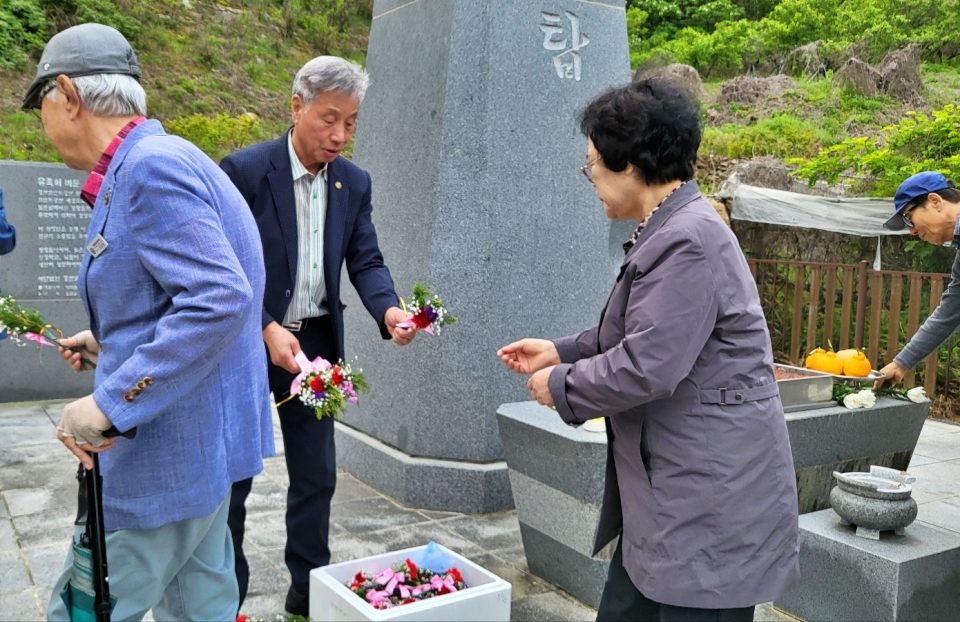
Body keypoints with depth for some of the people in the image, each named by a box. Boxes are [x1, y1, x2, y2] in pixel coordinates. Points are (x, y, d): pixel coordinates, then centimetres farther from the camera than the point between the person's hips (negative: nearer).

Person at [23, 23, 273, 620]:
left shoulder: (151, 167, -18)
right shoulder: (165, 160, 14)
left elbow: (221, 298, -29)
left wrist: (109, 403, -25)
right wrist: (113, 345, 20)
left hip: (170, 450, -10)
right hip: (206, 436, 10)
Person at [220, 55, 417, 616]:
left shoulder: (355, 182, 3)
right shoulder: (245, 169, -12)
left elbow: (366, 261, 2)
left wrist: (388, 309, -18)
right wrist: (267, 329, -22)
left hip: (316, 343, 5)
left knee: (317, 475, 11)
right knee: (233, 475, 8)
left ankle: (310, 593, 27)